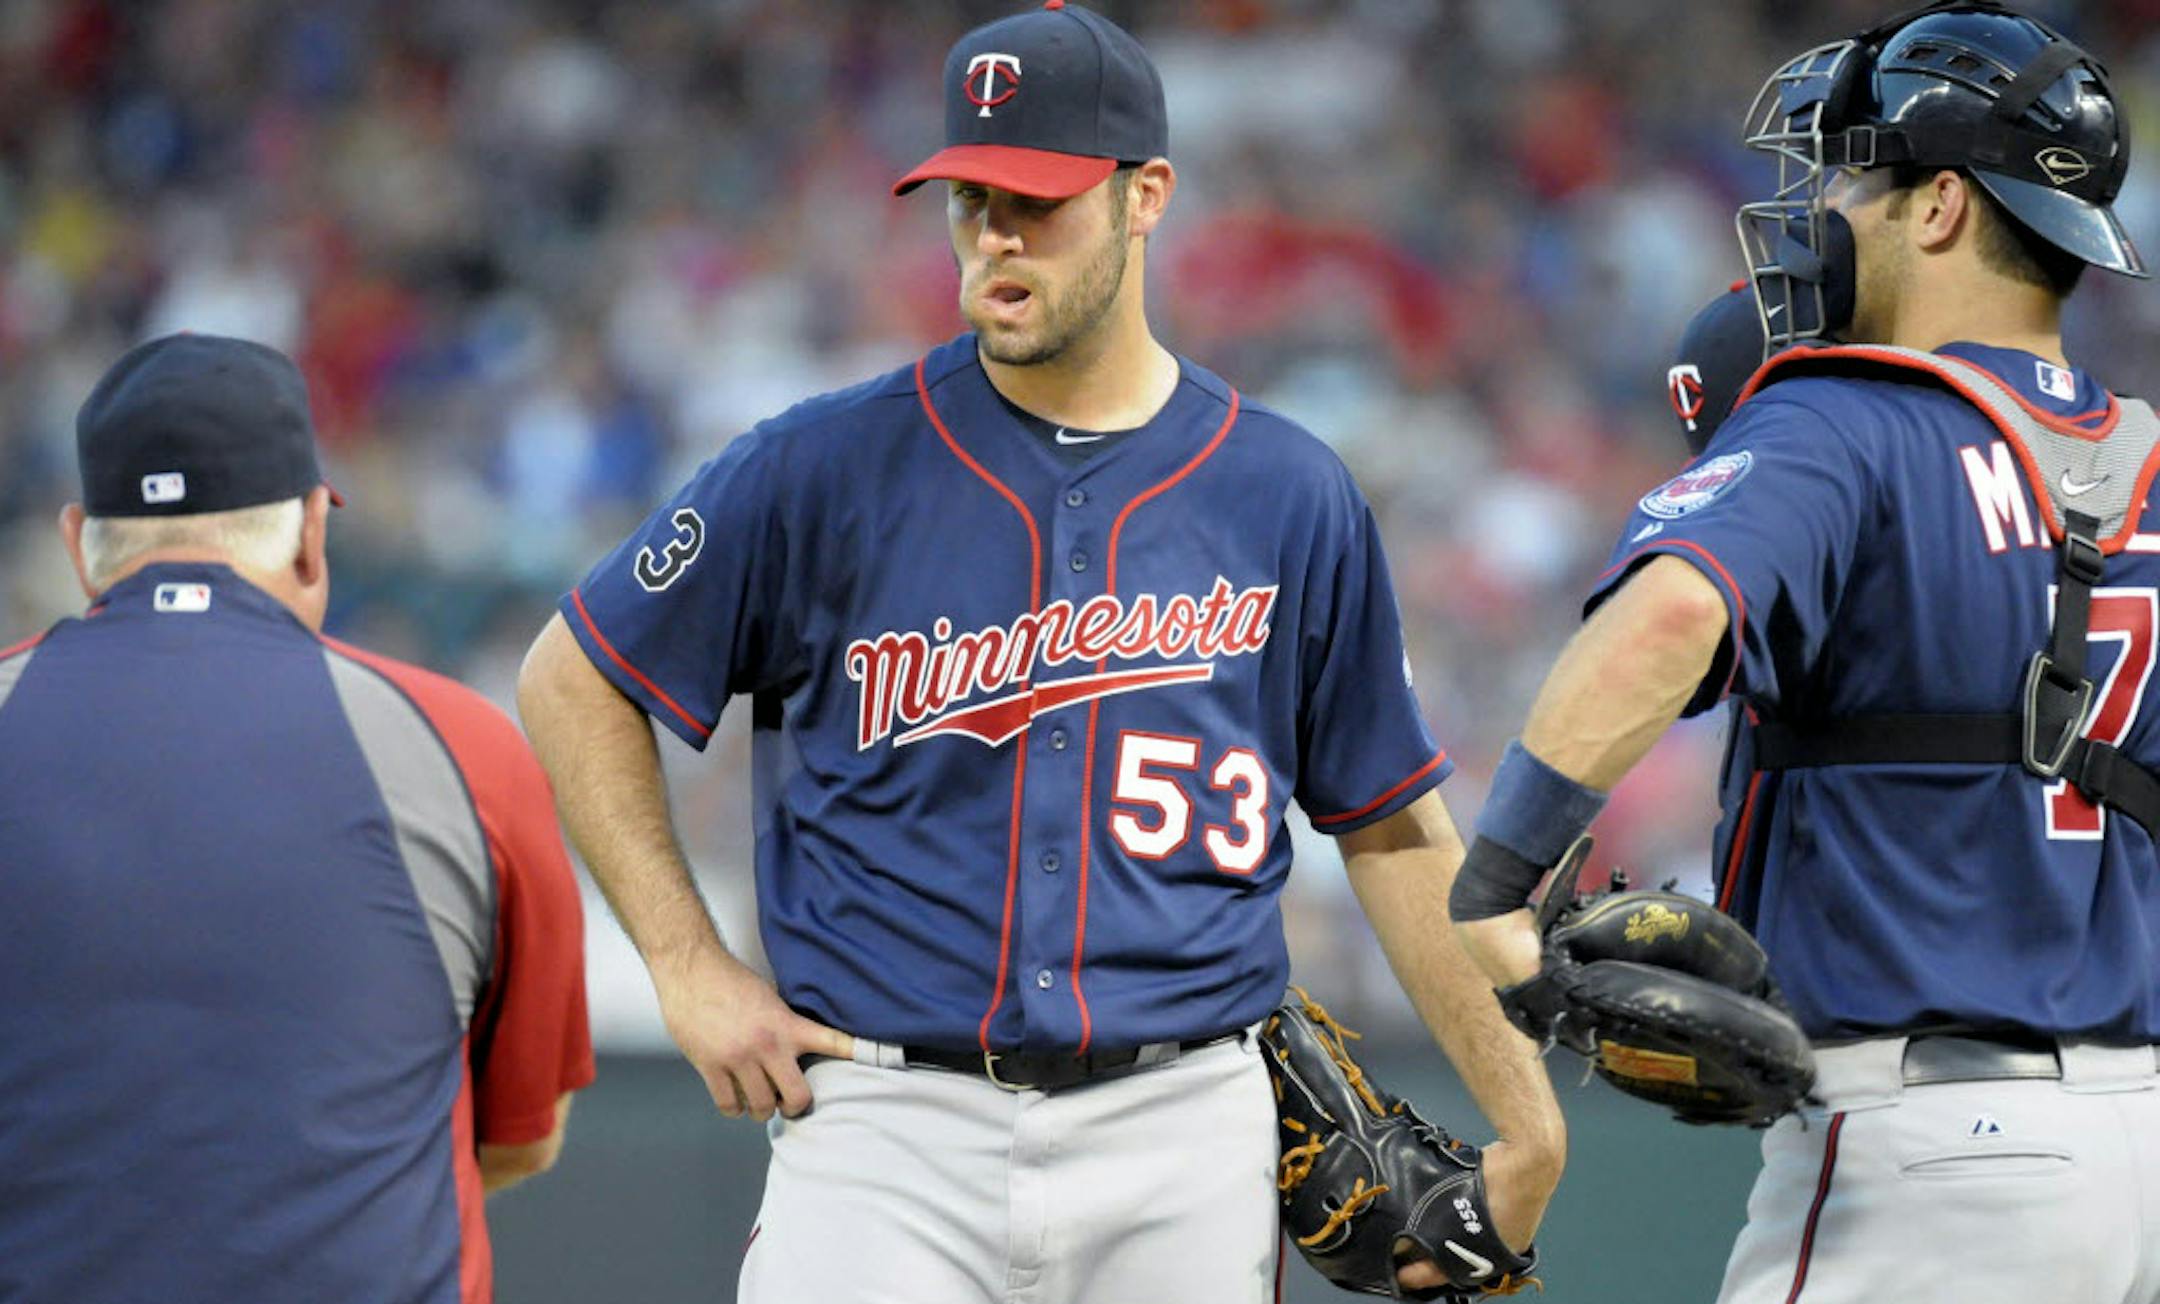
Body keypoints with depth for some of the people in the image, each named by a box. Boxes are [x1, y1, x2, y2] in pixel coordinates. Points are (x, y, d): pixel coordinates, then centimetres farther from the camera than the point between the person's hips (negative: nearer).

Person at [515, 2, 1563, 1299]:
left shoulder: (1290, 497, 6)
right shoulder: (826, 468, 0)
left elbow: (1394, 829, 13)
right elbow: (575, 683, 9)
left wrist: (1527, 1125, 9)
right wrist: (692, 971, 2)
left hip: (1180, 1148, 2)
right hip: (887, 1134, -2)